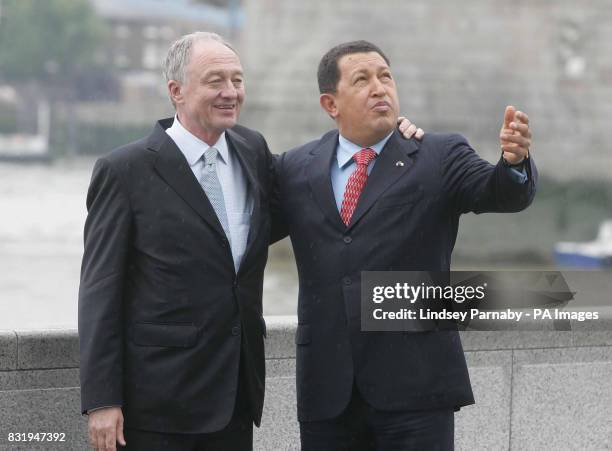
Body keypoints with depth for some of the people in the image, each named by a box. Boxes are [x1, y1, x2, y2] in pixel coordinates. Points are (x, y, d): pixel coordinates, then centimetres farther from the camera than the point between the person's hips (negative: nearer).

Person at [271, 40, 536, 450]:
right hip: (327, 389, 3)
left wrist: (513, 160, -35)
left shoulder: (440, 159, 2)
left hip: (414, 385, -3)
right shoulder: (297, 169, 11)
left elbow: (502, 193, -12)